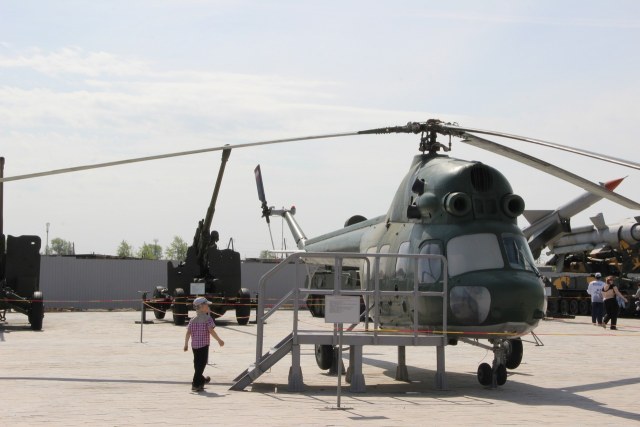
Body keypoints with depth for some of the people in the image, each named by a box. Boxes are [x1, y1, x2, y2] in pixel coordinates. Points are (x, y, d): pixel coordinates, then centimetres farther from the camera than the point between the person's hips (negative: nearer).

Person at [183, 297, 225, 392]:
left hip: (194, 344, 6)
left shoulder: (193, 320, 7)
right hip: (204, 344, -6)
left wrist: (186, 344, 11)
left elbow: (188, 333, 4)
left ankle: (201, 380, 36)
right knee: (202, 363, -1)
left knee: (197, 363, 18)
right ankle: (196, 384, -6)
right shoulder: (207, 319, -10)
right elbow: (211, 331, -18)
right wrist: (219, 340, -9)